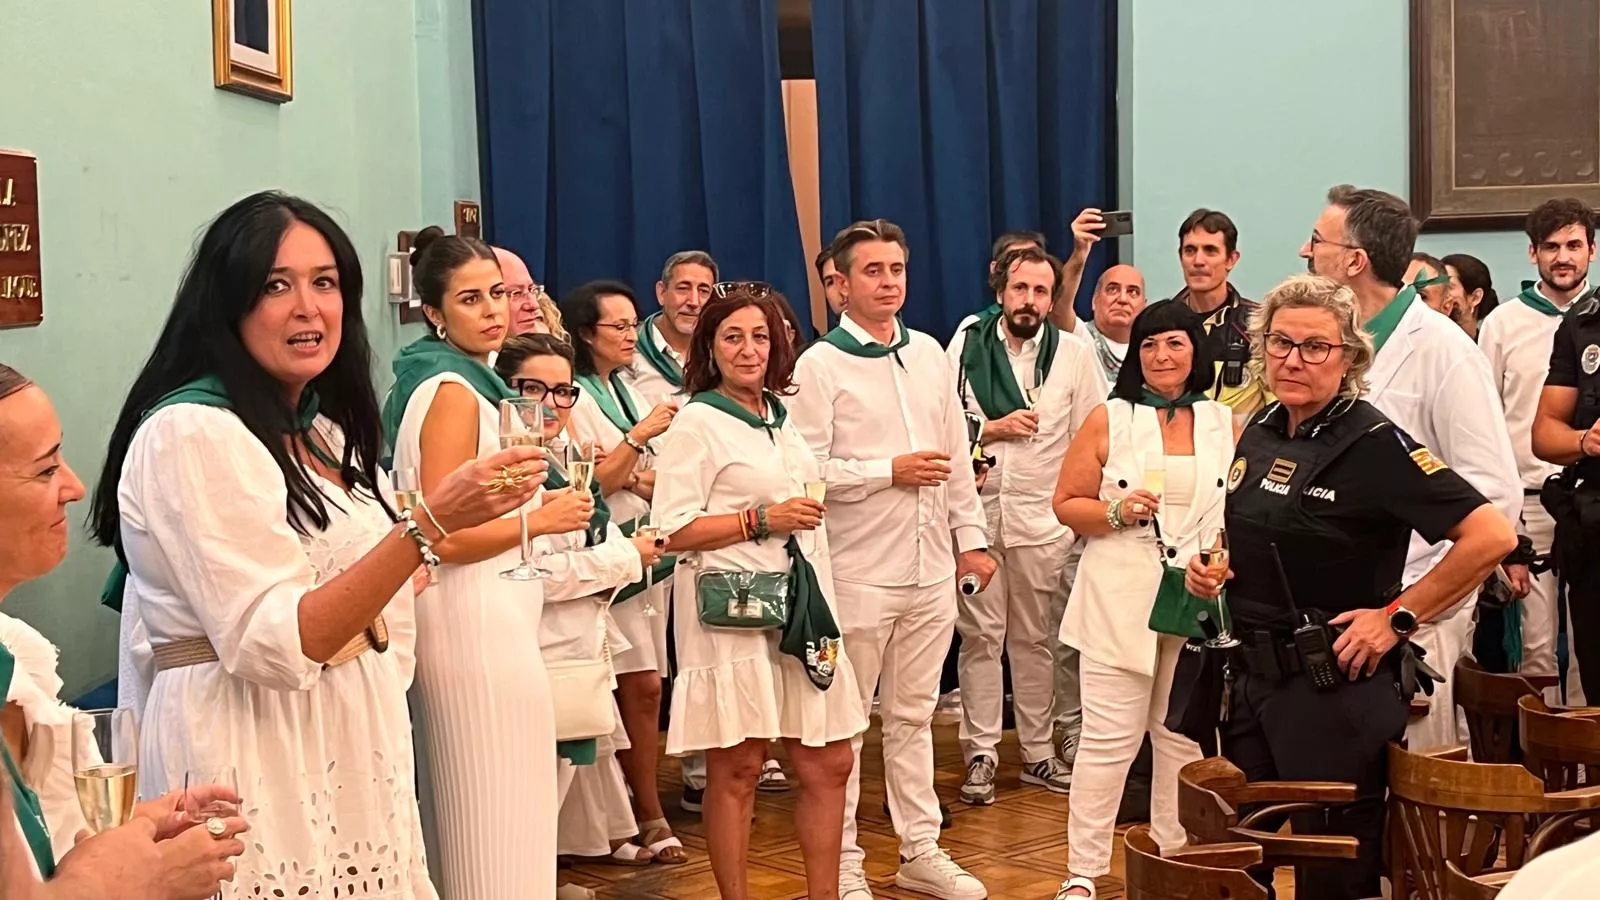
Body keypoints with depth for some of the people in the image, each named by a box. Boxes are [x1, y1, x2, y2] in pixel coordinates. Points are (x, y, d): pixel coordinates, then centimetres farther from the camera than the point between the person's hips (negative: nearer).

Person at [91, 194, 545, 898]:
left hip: (356, 748, 8)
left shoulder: (323, 432, 12)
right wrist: (431, 523, -30)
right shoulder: (190, 433, -15)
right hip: (254, 760, -8)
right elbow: (273, 643, -23)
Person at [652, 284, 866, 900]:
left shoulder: (779, 415, 15)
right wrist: (763, 519, -17)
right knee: (737, 770, 0)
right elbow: (673, 529, -14)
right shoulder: (697, 422, -6)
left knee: (829, 763, 8)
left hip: (801, 606, 7)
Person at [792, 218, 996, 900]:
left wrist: (971, 537, 11)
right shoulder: (820, 366, -8)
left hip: (932, 569, 5)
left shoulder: (929, 353, 10)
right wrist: (890, 471, -15)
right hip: (858, 575, -5)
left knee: (913, 715, 15)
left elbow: (957, 454, 13)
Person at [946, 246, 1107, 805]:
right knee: (980, 636, 2)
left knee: (1035, 638, 8)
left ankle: (1038, 752, 18)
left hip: (1043, 518, 0)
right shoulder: (965, 347, 3)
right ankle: (981, 754, 9)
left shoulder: (1075, 355, 3)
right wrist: (994, 429, -11)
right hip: (976, 511, 0)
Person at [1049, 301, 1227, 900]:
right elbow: (1066, 503, 1)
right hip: (1120, 603, -2)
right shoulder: (1108, 420, 2)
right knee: (1108, 738, -2)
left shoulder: (1224, 424, 8)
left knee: (1183, 736, 11)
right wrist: (1117, 513, -15)